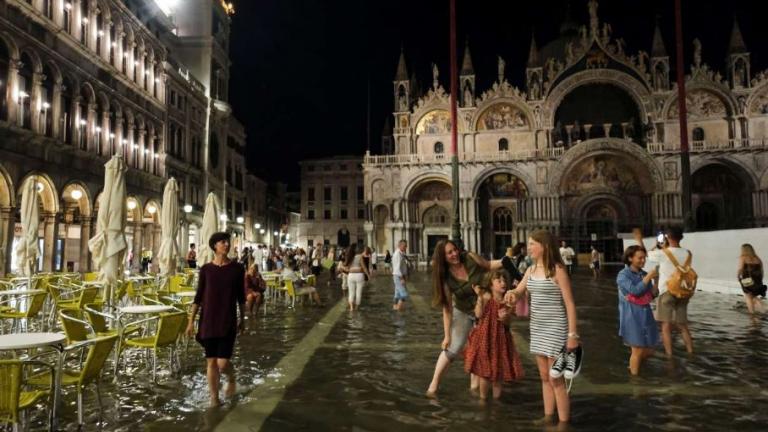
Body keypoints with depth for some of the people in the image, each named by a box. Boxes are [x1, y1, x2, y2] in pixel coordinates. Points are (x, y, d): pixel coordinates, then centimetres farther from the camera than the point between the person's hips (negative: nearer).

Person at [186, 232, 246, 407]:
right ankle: (214, 398, 21)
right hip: (208, 320, 1)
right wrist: (191, 321, 2)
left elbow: (241, 296, 6)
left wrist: (242, 319, 10)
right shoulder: (206, 269, 0)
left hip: (228, 321, -1)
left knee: (223, 362, -6)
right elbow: (198, 297, 4)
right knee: (211, 361, 6)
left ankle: (231, 379, 27)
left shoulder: (237, 269, -1)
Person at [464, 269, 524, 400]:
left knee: (499, 370, 10)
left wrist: (505, 318, -18)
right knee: (484, 370, 6)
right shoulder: (486, 297, -11)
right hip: (485, 337, -3)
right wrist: (479, 297, -29)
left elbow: (507, 323, 5)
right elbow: (478, 314, -22)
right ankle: (483, 397, 24)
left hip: (500, 338, 3)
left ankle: (496, 397, 28)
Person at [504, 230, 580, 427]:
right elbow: (518, 292, 18)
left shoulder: (558, 270, -13)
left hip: (555, 328, -7)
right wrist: (511, 293, -7)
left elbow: (570, 304, -13)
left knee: (556, 379, -1)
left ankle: (564, 423, 11)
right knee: (544, 377, 14)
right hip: (537, 328, 7)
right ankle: (548, 417, 24)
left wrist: (573, 334, -16)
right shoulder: (531, 270, 6)